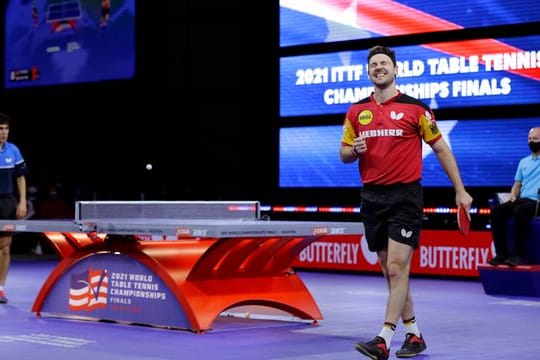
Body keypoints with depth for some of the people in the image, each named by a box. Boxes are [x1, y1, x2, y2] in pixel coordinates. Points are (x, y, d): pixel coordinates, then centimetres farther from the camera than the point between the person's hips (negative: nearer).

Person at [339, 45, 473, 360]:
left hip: (405, 195, -5)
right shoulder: (357, 111, 9)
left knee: (397, 268, -12)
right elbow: (344, 154, 15)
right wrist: (354, 150, -9)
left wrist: (460, 190, 2)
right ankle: (414, 334, 20)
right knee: (390, 270, 9)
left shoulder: (415, 108, -3)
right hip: (372, 197, 5)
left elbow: (440, 148, 2)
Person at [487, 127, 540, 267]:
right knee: (496, 211, -19)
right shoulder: (523, 162, 25)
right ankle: (502, 254, -19)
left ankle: (518, 255, -34)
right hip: (522, 200, 7)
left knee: (520, 211, -38)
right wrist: (513, 196, 3)